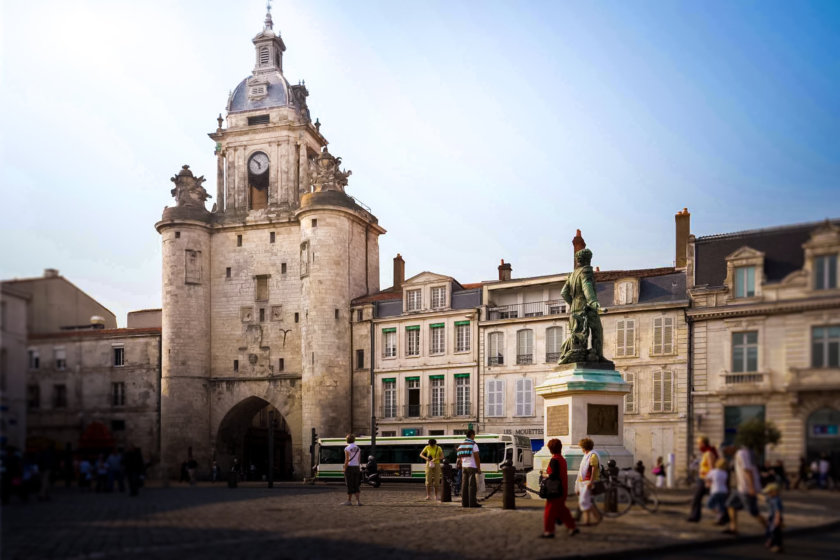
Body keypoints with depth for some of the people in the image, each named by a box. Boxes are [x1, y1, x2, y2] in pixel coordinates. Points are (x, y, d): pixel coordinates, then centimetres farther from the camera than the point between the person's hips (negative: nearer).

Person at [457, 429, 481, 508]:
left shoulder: (461, 445, 10)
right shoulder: (474, 445, -10)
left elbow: (460, 458, 14)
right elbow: (477, 457, -14)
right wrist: (479, 469, -9)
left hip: (464, 467, 7)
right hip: (472, 467, -7)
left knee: (464, 485, 6)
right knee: (472, 485, -5)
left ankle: (464, 502, 6)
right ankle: (472, 503, -7)